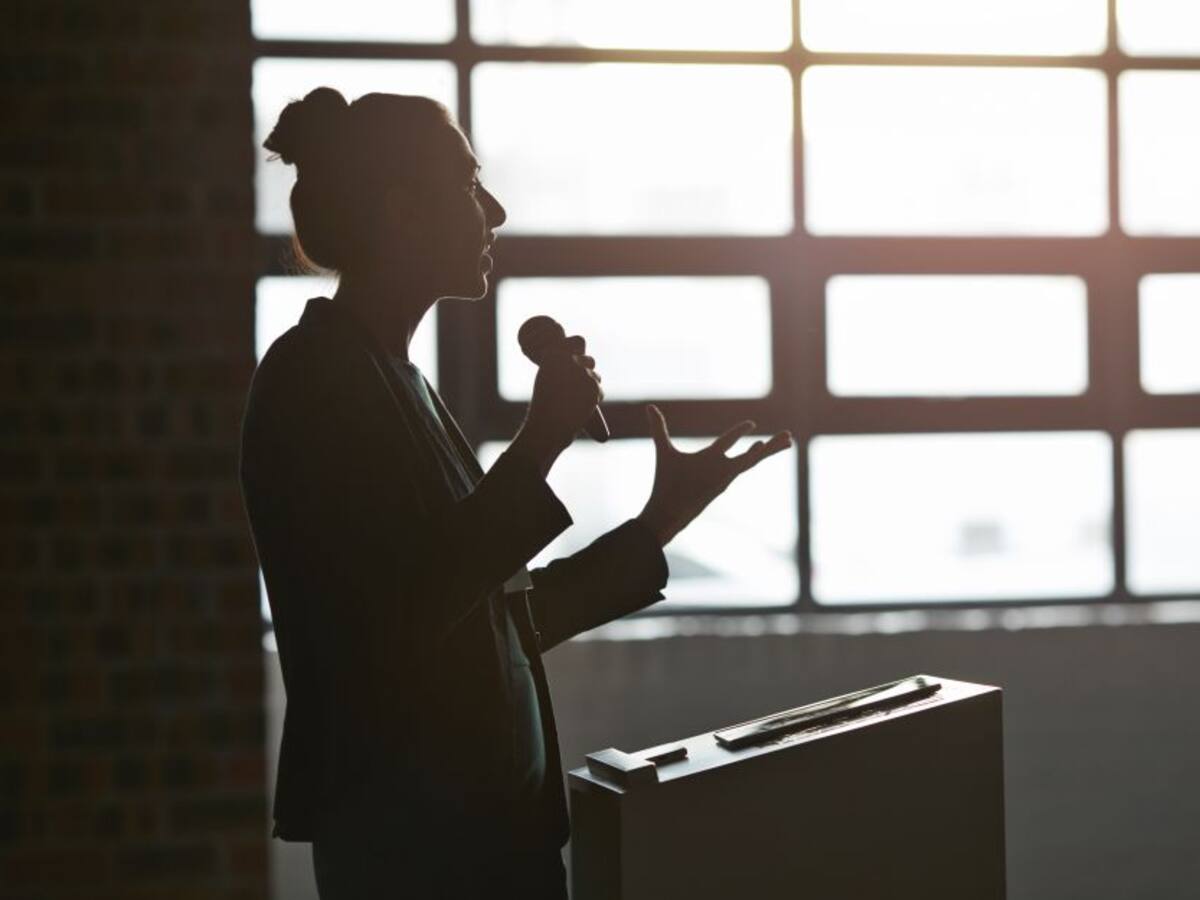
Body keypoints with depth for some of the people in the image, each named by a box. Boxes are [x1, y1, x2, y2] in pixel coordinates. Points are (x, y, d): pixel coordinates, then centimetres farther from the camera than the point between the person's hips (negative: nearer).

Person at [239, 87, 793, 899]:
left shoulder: (392, 378, 13)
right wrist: (541, 443, -18)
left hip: (481, 814, 8)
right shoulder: (315, 378, -12)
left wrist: (664, 516, 13)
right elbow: (400, 615, -22)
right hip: (405, 830, -8)